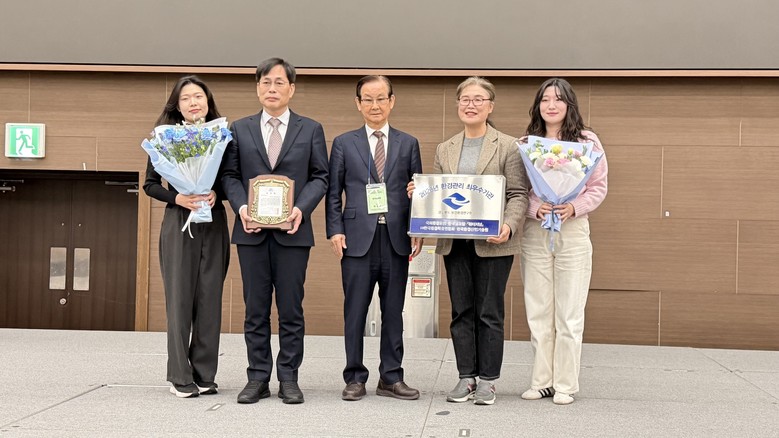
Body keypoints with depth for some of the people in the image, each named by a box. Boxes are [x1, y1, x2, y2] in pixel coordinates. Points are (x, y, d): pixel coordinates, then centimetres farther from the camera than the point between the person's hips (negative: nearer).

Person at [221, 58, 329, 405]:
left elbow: (320, 177, 4)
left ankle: (289, 379, 10)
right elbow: (230, 175, 8)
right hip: (251, 230, 1)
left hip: (292, 231, -1)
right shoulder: (239, 129, 11)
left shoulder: (311, 130, 7)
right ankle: (258, 378, 12)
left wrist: (301, 209, -12)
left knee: (291, 310, 2)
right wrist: (241, 206, -11)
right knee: (255, 309, 5)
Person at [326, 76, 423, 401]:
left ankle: (391, 378, 16)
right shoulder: (344, 143, 8)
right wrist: (335, 230, -5)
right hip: (358, 238, -1)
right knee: (355, 312, 2)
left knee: (393, 311, 7)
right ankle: (355, 378, 12)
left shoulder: (408, 144, 12)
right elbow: (333, 193, 6)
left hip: (396, 240, 2)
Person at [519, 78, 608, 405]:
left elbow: (599, 187, 2)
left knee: (569, 314, 0)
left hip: (573, 230, -2)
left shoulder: (587, 141, 2)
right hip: (534, 231, 2)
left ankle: (565, 384, 8)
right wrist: (535, 208, -14)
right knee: (538, 313, 6)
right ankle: (542, 381, 14)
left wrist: (574, 207, -15)